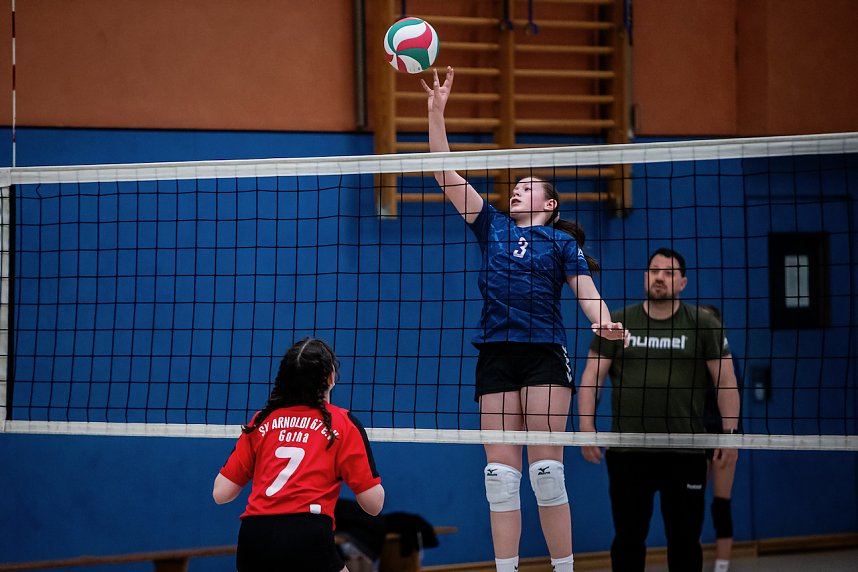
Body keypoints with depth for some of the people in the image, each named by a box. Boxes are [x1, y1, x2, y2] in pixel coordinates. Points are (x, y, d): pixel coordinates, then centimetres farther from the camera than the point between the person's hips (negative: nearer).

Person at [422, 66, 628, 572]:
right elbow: (447, 175, 13)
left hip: (545, 354, -3)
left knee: (546, 467, -7)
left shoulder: (561, 241, 9)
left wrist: (604, 322, -25)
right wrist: (437, 111, 6)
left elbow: (584, 287, -3)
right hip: (496, 355, 3)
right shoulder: (494, 228, 16)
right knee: (501, 472, 0)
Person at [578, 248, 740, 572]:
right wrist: (586, 426, -6)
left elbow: (726, 381, 3)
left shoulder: (703, 325, 4)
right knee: (628, 539, 6)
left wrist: (730, 432, -6)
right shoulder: (617, 323, 6)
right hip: (627, 452, 1)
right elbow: (592, 377, 5)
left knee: (685, 540, 5)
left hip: (685, 453, -1)